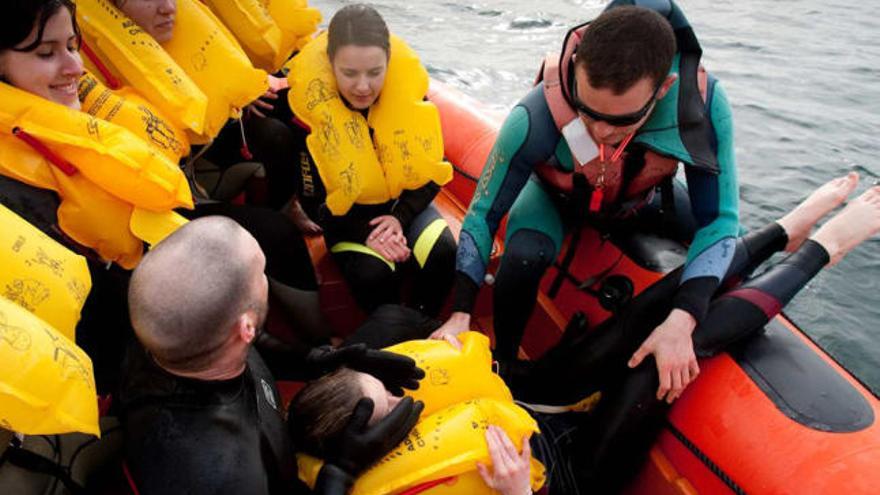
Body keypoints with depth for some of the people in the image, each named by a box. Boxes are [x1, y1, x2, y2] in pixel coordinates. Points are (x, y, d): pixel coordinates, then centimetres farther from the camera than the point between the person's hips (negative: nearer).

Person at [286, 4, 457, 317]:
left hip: (404, 204, 2)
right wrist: (366, 233, -22)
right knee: (373, 274, -29)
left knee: (444, 255, -24)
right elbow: (312, 201, -12)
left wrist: (401, 217, -19)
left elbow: (430, 173, -5)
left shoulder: (407, 84, -17)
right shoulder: (311, 105, -22)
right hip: (346, 216, -2)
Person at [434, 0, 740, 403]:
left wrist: (681, 322, -41)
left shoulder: (702, 101, -35)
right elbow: (483, 215, -27)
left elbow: (719, 221, -28)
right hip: (556, 197, -3)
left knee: (733, 257, -9)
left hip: (640, 197, 3)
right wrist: (460, 315, -32)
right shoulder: (536, 119, -40)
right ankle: (504, 364, -3)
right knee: (523, 258, -33)